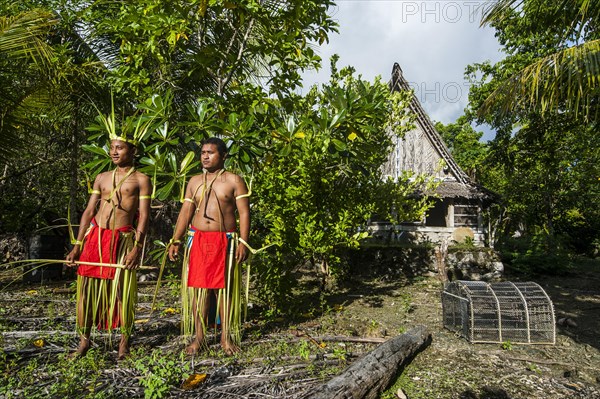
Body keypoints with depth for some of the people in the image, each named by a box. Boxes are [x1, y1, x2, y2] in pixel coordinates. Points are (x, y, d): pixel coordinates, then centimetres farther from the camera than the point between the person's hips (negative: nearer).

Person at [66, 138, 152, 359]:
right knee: (87, 289, 6)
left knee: (122, 290, 0)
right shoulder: (102, 178, 15)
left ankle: (124, 341, 14)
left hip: (123, 239, -4)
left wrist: (137, 248, -15)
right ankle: (84, 340, 21)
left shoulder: (141, 179, 1)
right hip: (95, 236, 4)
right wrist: (77, 245, 7)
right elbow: (89, 211, 13)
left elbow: (144, 216, -6)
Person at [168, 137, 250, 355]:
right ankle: (199, 337, 17)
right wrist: (175, 241, 6)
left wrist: (243, 242, -13)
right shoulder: (194, 182, 13)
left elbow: (244, 213, -4)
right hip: (197, 240, 4)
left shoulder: (234, 181, 1)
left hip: (225, 242, -3)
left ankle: (226, 337, 15)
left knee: (224, 288, 2)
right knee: (198, 288, 5)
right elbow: (185, 213, 13)